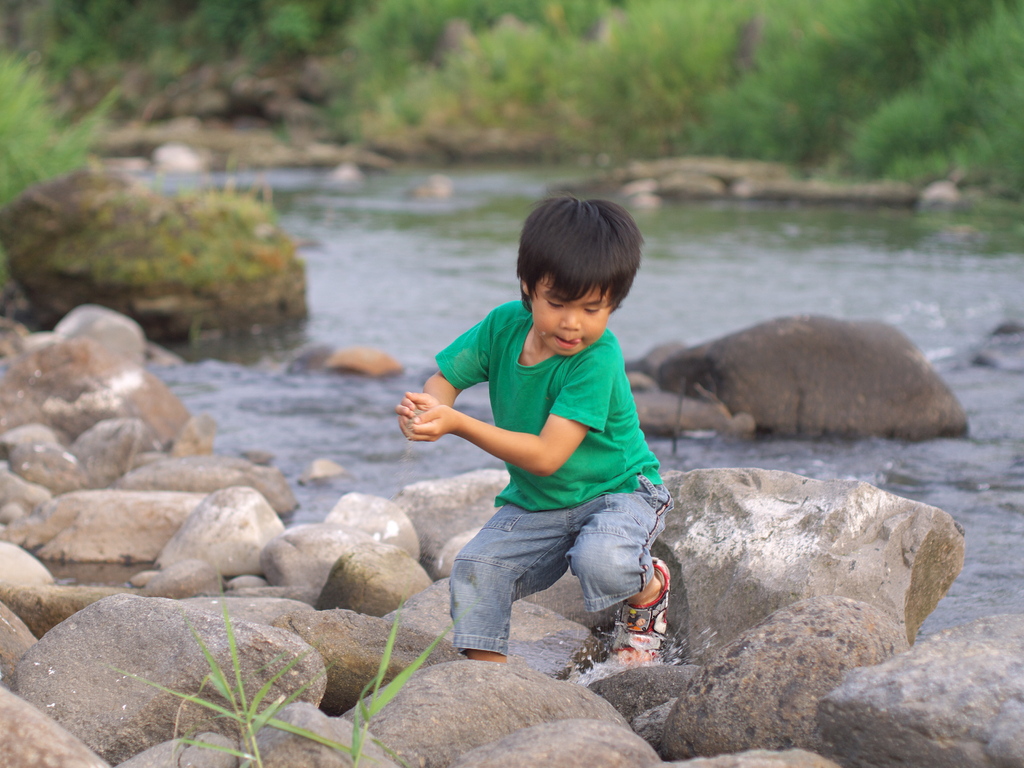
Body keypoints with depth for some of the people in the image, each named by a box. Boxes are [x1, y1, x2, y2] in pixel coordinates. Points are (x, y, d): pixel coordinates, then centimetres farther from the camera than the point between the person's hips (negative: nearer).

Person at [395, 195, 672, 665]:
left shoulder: (597, 359, -28)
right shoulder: (505, 325, -9)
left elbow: (546, 456, -31)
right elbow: (446, 378, 1)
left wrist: (457, 424, -38)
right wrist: (427, 406, -26)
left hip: (617, 491, -5)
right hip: (534, 504, 5)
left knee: (600, 562, -35)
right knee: (475, 568, -18)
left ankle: (650, 589, -1)